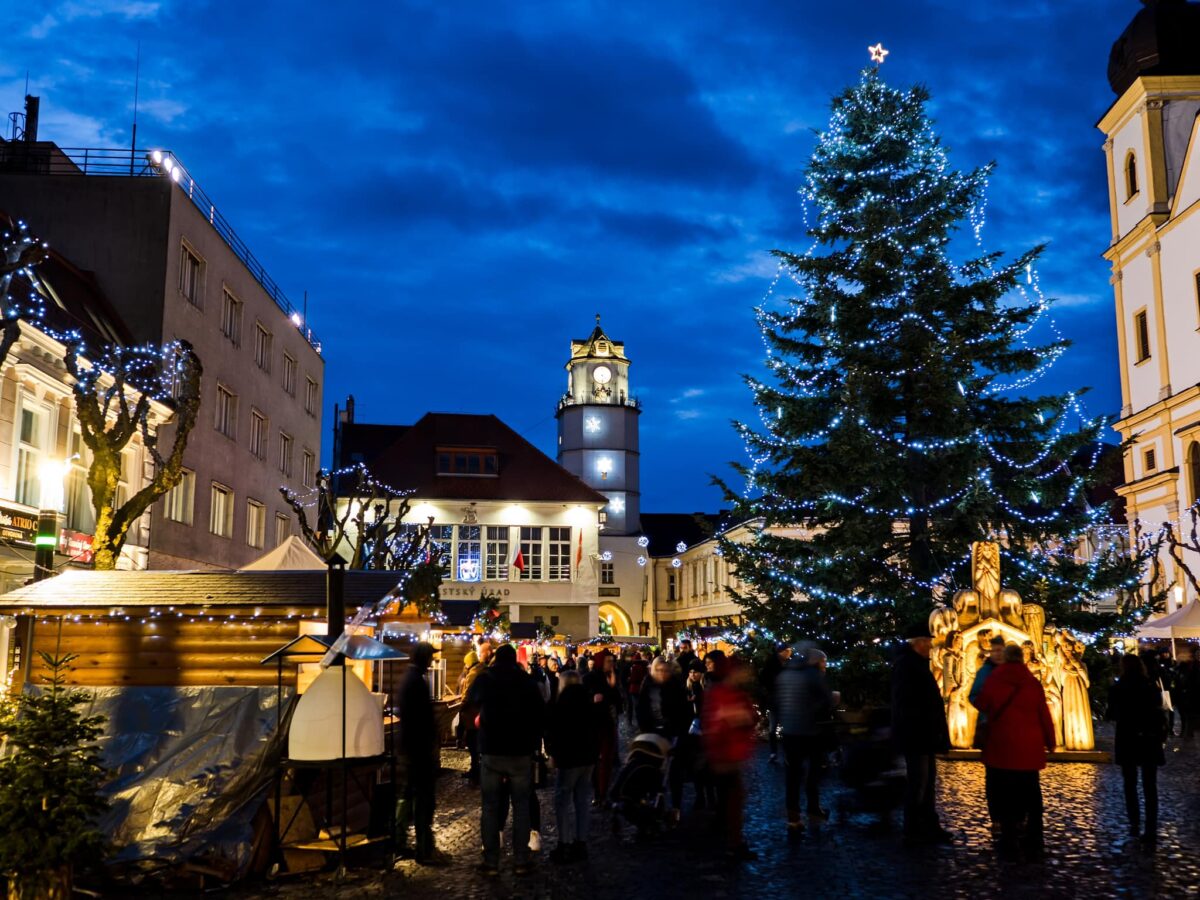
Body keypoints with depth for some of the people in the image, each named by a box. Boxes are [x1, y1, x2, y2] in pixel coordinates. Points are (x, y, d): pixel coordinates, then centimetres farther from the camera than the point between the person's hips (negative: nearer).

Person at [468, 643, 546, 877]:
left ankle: (491, 862, 6)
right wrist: (534, 741, 12)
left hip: (491, 751, 0)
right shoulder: (526, 680, -2)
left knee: (490, 807, 6)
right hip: (521, 752, 0)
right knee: (521, 807, 6)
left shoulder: (484, 679, -1)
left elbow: (473, 699, 21)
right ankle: (521, 861, 6)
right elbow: (541, 713, 1)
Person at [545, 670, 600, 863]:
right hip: (588, 755, 7)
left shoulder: (560, 705, -8)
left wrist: (552, 753, -2)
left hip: (569, 757, -6)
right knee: (583, 800, 10)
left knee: (564, 800, -2)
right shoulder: (590, 703, 10)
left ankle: (566, 846, -4)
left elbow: (553, 732, -11)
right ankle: (581, 842, 13)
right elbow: (597, 729, 17)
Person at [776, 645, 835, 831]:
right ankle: (813, 810, 17)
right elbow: (827, 701, -14)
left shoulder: (783, 674, 8)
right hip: (812, 730, -5)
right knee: (814, 769, 12)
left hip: (789, 729, 5)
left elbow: (777, 701, 10)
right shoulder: (814, 674, -10)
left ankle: (793, 816, 4)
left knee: (793, 771, 7)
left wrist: (783, 719, 13)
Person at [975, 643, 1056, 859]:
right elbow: (1044, 715, -1)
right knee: (1031, 796, 11)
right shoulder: (1033, 683, -4)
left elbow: (981, 705, 8)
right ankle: (1033, 843, 10)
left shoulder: (993, 681, -5)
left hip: (1002, 747, -1)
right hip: (1029, 748, 1)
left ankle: (1009, 841, 6)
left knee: (1006, 796, 7)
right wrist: (1050, 741, 12)